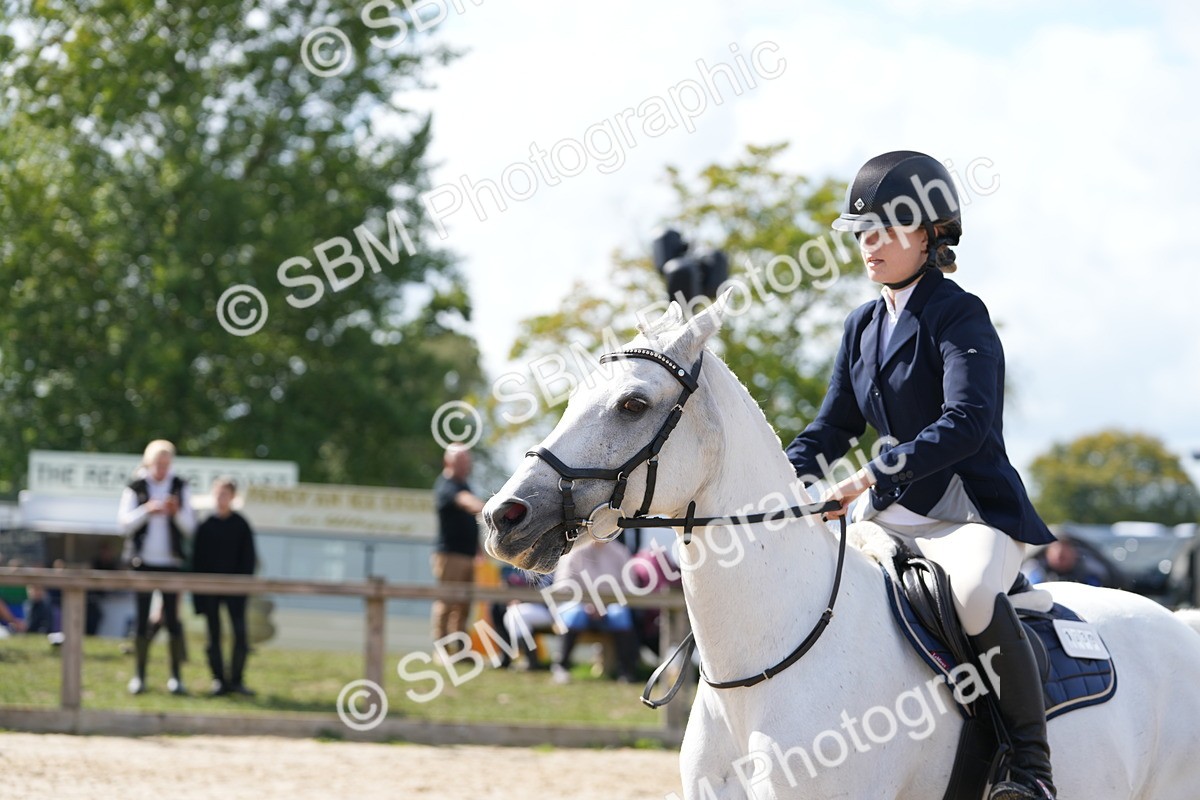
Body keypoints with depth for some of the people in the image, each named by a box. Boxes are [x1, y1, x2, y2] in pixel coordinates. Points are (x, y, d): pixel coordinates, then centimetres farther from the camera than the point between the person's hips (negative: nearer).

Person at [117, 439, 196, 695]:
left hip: (171, 561, 0)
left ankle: (176, 676, 2)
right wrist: (146, 510, -18)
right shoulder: (135, 488, 3)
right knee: (141, 619, 0)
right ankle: (140, 676, 6)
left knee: (172, 619, -3)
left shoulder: (181, 487, 6)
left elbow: (190, 527, 4)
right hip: (143, 562, 0)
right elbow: (125, 523, -3)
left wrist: (177, 513, -16)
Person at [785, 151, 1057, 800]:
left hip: (973, 514, -8)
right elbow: (833, 428, 17)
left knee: (974, 589, -38)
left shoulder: (960, 315, -11)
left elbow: (966, 423, -25)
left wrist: (871, 478, -35)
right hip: (891, 516, 8)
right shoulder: (863, 326, 12)